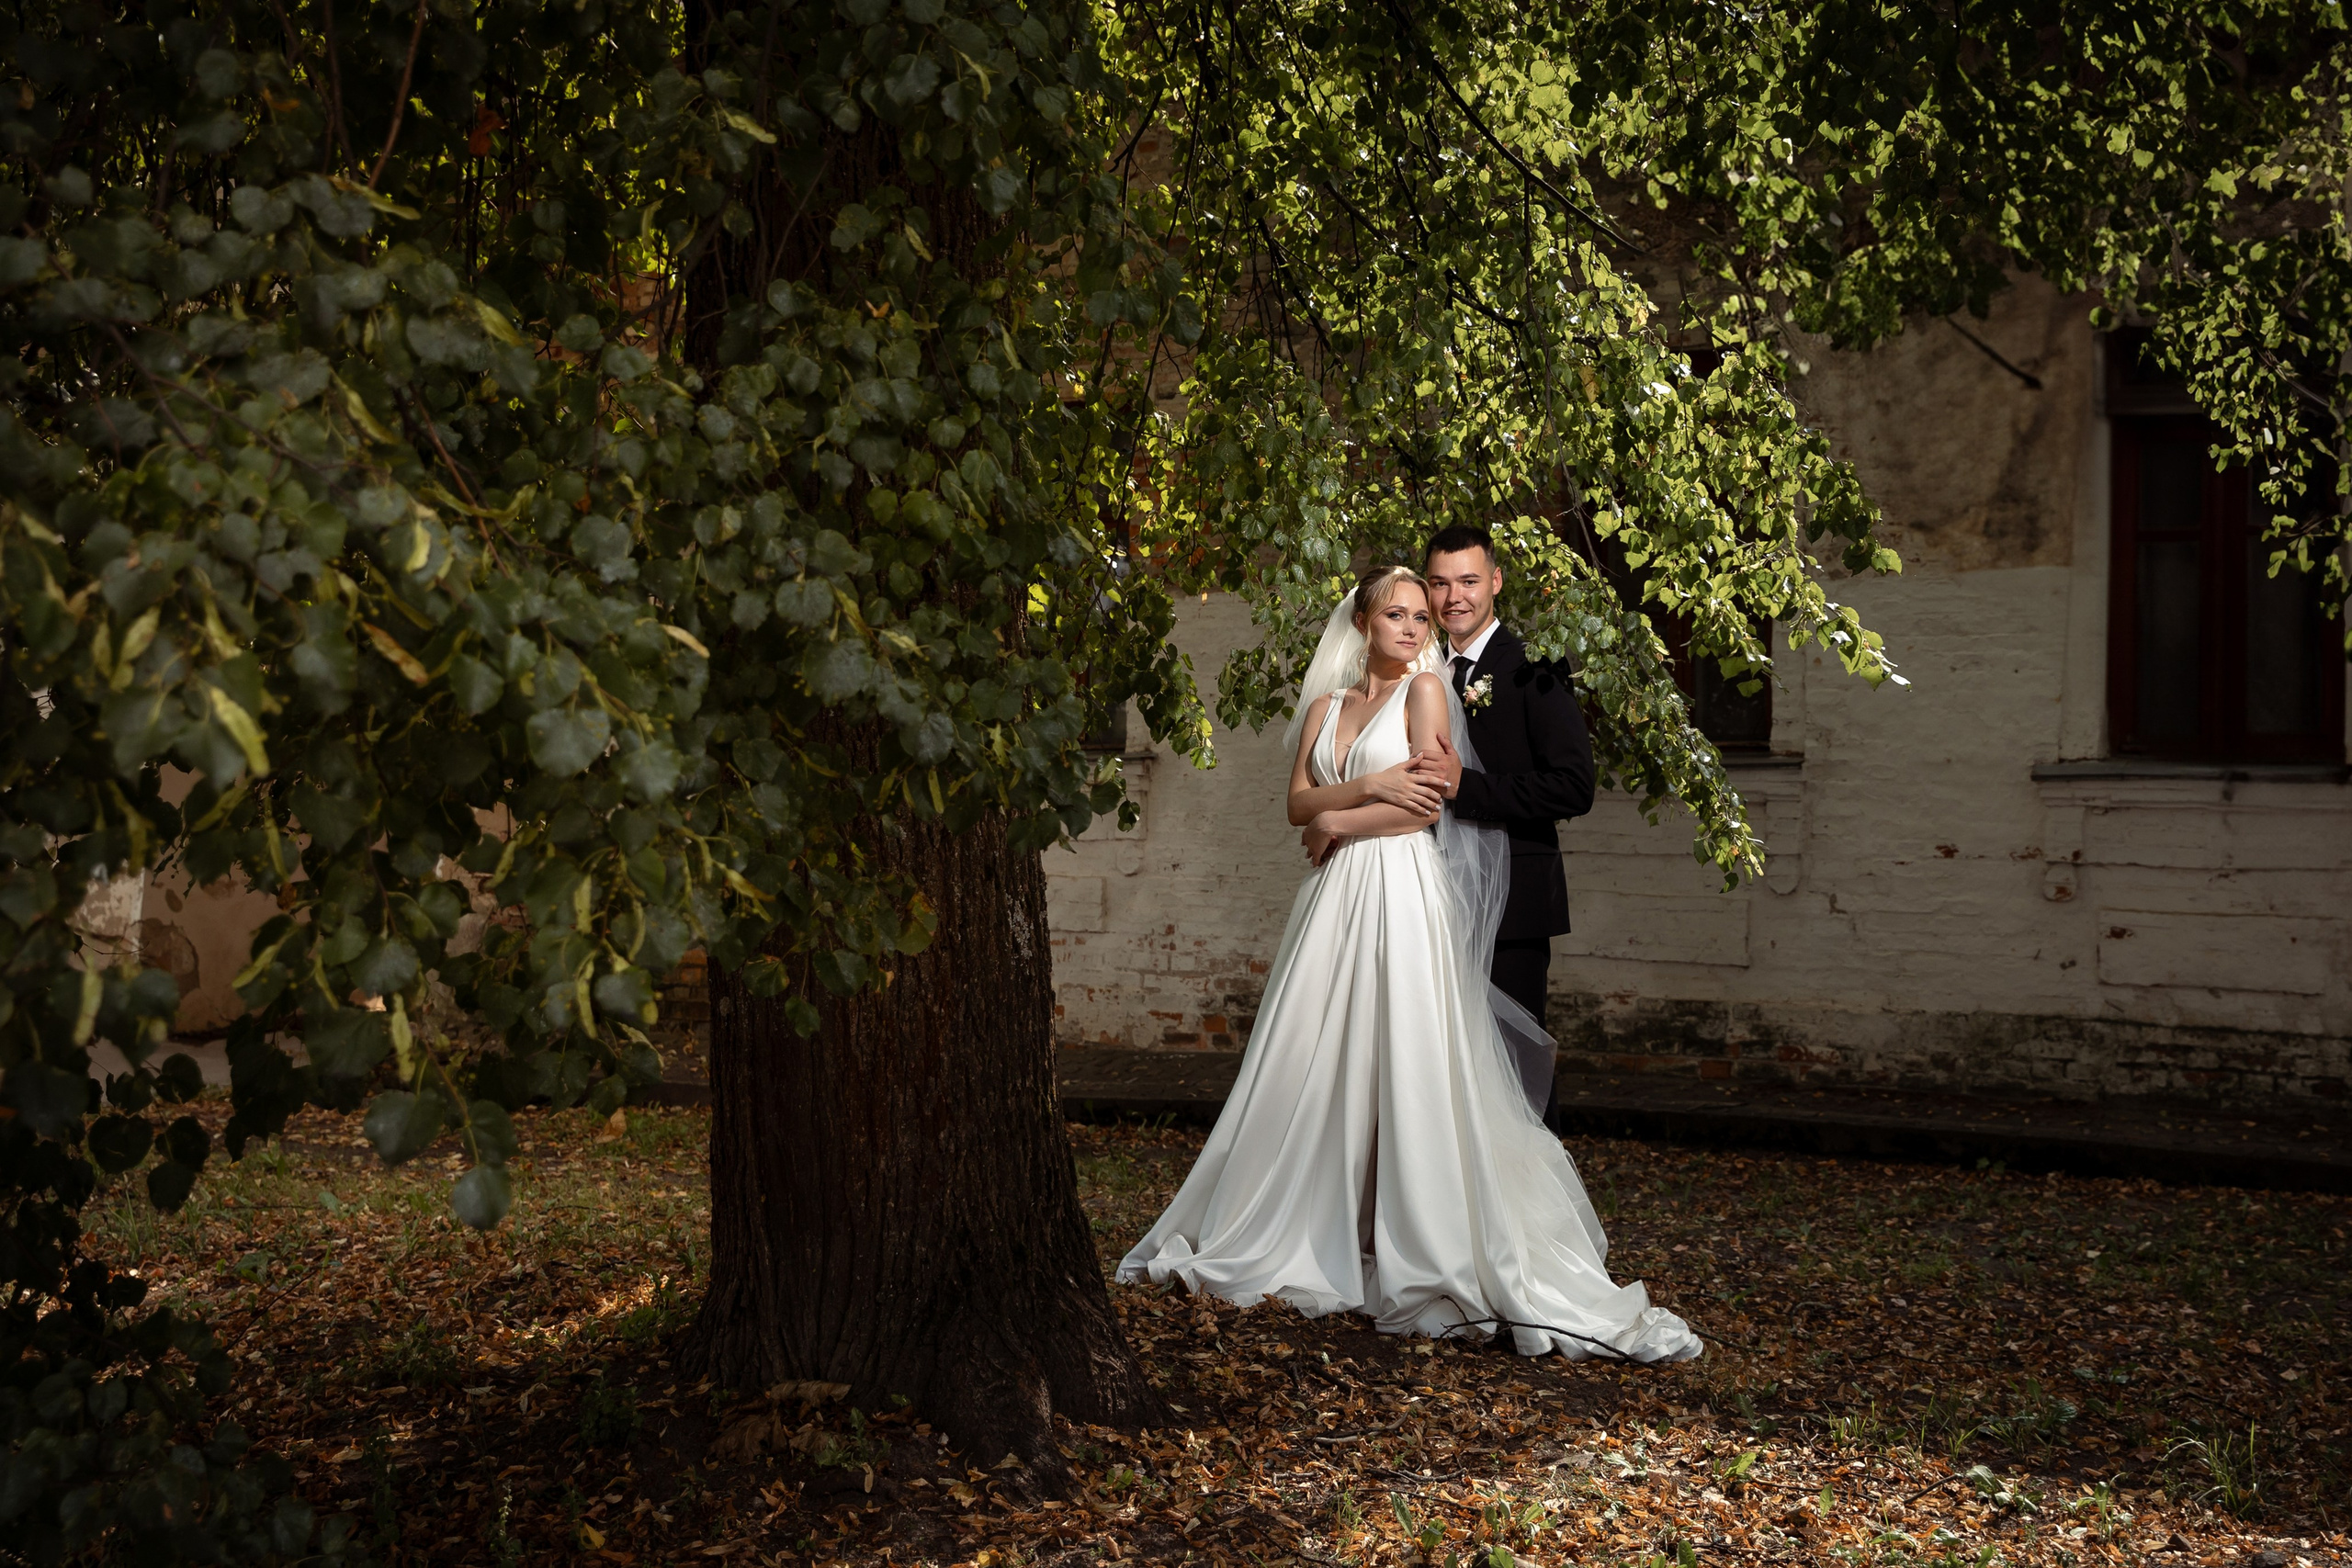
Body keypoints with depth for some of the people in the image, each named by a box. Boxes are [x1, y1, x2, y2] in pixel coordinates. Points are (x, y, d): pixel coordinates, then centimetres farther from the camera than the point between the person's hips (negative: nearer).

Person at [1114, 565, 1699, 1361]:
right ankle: (1305, 1233, 13)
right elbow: (1298, 801, 6)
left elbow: (1430, 803, -7)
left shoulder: (1427, 689, 2)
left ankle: (1424, 1250, -4)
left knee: (1404, 1066, -8)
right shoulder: (1325, 707, 17)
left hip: (1403, 893, -5)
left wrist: (1340, 822, -1)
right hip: (1335, 900, 5)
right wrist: (1371, 786, -9)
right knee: (1316, 1064, 4)